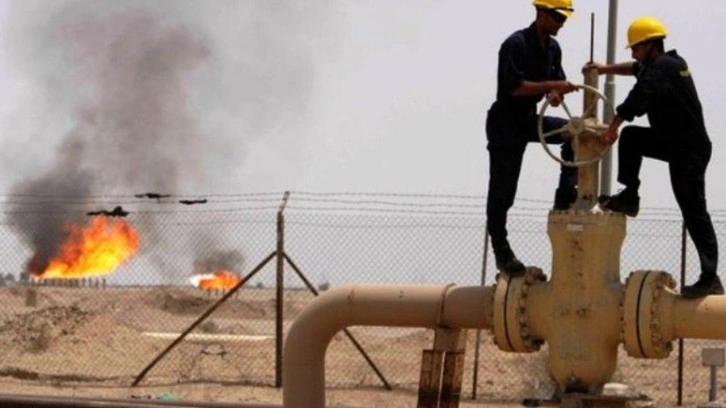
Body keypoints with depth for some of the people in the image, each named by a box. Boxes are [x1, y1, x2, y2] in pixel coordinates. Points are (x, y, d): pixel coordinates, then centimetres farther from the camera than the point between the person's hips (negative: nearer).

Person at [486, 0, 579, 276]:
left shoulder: (552, 48, 6)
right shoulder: (516, 44, -18)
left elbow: (557, 82, 8)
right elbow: (515, 87, -25)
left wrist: (556, 94, -16)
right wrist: (552, 86, -30)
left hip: (529, 119, 7)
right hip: (505, 123, -7)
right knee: (502, 190, -3)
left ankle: (565, 197, -7)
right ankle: (501, 251, 6)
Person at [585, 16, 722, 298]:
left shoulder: (661, 69, -17)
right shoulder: (671, 63, 13)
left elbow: (638, 99, -29)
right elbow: (637, 69, 30)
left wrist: (612, 127, -23)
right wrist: (605, 69, 23)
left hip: (689, 152, -10)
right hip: (677, 142, 10)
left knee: (694, 212, -8)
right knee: (631, 137, 15)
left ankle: (709, 279, -9)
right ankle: (629, 198, 18)